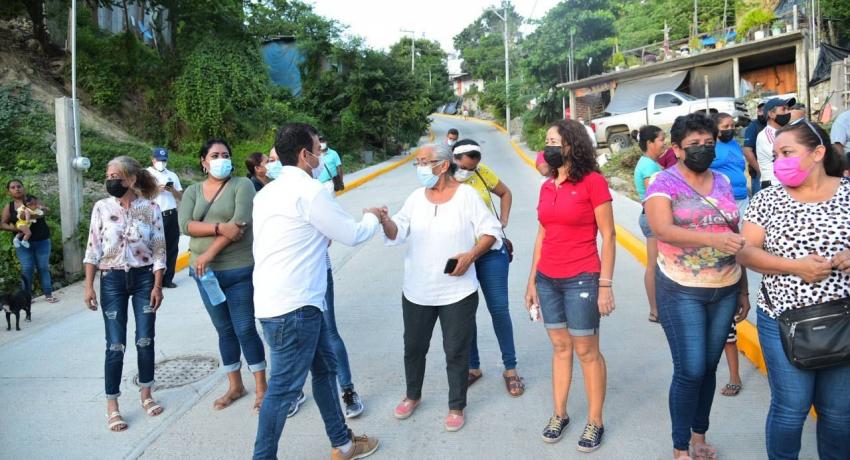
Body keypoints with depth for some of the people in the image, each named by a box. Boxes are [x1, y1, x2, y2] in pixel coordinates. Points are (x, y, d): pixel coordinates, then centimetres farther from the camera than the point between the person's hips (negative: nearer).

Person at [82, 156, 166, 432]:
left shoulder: (151, 208, -4)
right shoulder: (102, 208, -1)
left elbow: (159, 249, -2)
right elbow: (93, 248, 1)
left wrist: (157, 286, -6)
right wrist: (88, 286, -3)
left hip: (144, 278, 0)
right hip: (112, 280, 0)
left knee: (145, 340, 6)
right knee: (115, 344, 1)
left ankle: (146, 395, 25)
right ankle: (112, 407, 12)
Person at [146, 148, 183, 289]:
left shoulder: (172, 175, 17)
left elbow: (180, 197, 15)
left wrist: (172, 190, -5)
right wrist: (157, 189, -14)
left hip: (171, 215, 4)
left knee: (172, 248, 4)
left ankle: (168, 279, 11)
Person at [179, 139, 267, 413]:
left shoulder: (242, 185, -4)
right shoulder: (193, 191, 8)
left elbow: (240, 223, -18)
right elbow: (185, 225, -7)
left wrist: (208, 254, -19)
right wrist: (220, 227, -23)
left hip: (240, 270, -4)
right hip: (206, 272, 4)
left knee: (245, 329, 1)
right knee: (224, 330, 14)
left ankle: (261, 388, 15)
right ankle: (235, 386, 28)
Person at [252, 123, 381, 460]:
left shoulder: (269, 191, 14)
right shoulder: (309, 191, -14)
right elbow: (351, 235, -6)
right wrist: (372, 217, 13)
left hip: (280, 298, 10)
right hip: (293, 305, -10)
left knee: (325, 368, 19)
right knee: (285, 387, 0)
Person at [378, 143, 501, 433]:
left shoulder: (466, 194, -7)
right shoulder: (416, 197, 4)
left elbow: (491, 231, -5)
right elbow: (397, 234, -3)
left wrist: (471, 255, -20)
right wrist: (385, 221, -23)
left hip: (457, 293, -4)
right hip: (416, 291, 4)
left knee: (456, 352, 8)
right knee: (414, 347, 17)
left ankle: (457, 407, 28)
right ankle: (412, 395, 41)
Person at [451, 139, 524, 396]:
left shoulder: (482, 173, -2)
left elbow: (506, 194, 14)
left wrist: (503, 222, 5)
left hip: (490, 251, 1)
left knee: (499, 308, 1)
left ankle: (510, 368, 15)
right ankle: (473, 367, 25)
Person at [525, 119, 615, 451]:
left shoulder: (593, 182, -8)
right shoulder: (546, 187, 9)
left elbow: (608, 236, -8)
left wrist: (605, 284, -13)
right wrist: (532, 281, 13)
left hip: (581, 279, -5)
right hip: (547, 280, 6)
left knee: (587, 351, 5)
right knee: (560, 347, 15)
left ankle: (595, 422, 20)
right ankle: (559, 415, 27)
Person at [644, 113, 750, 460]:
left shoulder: (723, 182, 9)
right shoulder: (663, 183, -7)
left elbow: (735, 237, 15)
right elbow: (662, 229, -24)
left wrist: (744, 288, 15)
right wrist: (712, 238, -39)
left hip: (725, 290, 5)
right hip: (682, 291, -5)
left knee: (709, 367, 13)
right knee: (690, 371, -4)